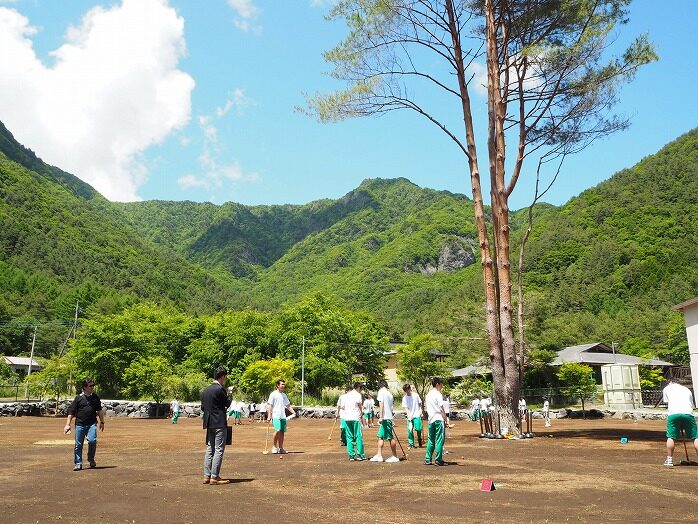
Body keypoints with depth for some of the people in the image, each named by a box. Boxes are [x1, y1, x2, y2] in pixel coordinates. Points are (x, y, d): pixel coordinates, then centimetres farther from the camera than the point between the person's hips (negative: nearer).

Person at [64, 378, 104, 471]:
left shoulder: (95, 397, 11)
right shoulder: (78, 398, 2)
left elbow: (99, 410, 19)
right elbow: (71, 412, 4)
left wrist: (102, 422, 18)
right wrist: (67, 424, -1)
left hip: (92, 424, 1)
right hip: (80, 424, -1)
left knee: (92, 441, -15)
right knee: (78, 444, 2)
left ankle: (91, 459, 7)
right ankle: (78, 463, 15)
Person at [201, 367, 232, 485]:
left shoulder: (205, 391, 10)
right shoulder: (220, 389, -14)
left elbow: (203, 408, 14)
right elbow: (227, 403, -6)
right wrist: (230, 393, 8)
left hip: (209, 423, 8)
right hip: (219, 423, -8)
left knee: (210, 449, 12)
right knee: (219, 450, -3)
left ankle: (207, 476, 14)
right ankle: (214, 477, -3)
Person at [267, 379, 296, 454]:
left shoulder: (284, 395, 17)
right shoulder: (273, 394, -3)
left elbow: (288, 405, 21)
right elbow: (269, 406, -5)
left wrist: (293, 412, 6)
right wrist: (269, 416, -12)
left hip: (283, 416, 7)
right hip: (276, 416, -7)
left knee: (282, 432, 5)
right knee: (278, 430, -20)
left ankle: (280, 448, 12)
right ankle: (274, 446, -5)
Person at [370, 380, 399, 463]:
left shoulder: (381, 392, -5)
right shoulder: (390, 394, 16)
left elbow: (381, 404, -15)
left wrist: (381, 417, -19)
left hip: (385, 418, -8)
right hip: (389, 417, 8)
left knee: (390, 438, -2)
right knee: (380, 437, 11)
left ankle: (395, 456, 3)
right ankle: (379, 455, 12)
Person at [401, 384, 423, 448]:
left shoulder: (415, 395, 0)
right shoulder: (404, 398, 0)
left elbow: (420, 404, 11)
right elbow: (406, 408, -4)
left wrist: (420, 411, 3)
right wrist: (408, 417, -13)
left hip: (417, 415, -1)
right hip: (410, 416, 1)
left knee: (418, 428, -6)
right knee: (410, 430, -3)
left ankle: (420, 441, 18)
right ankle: (411, 444, 7)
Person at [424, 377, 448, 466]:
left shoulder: (428, 394, 14)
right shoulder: (438, 394, -10)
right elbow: (441, 409, -12)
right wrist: (446, 419, -9)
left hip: (431, 419, 8)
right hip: (439, 419, -7)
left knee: (430, 440, 12)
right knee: (439, 440, -2)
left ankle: (427, 459, 13)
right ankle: (438, 460, -1)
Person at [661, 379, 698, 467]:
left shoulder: (667, 388, 24)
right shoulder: (687, 389, 31)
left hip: (673, 413, -1)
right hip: (688, 413, 2)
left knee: (671, 437, 7)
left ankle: (669, 459, 6)